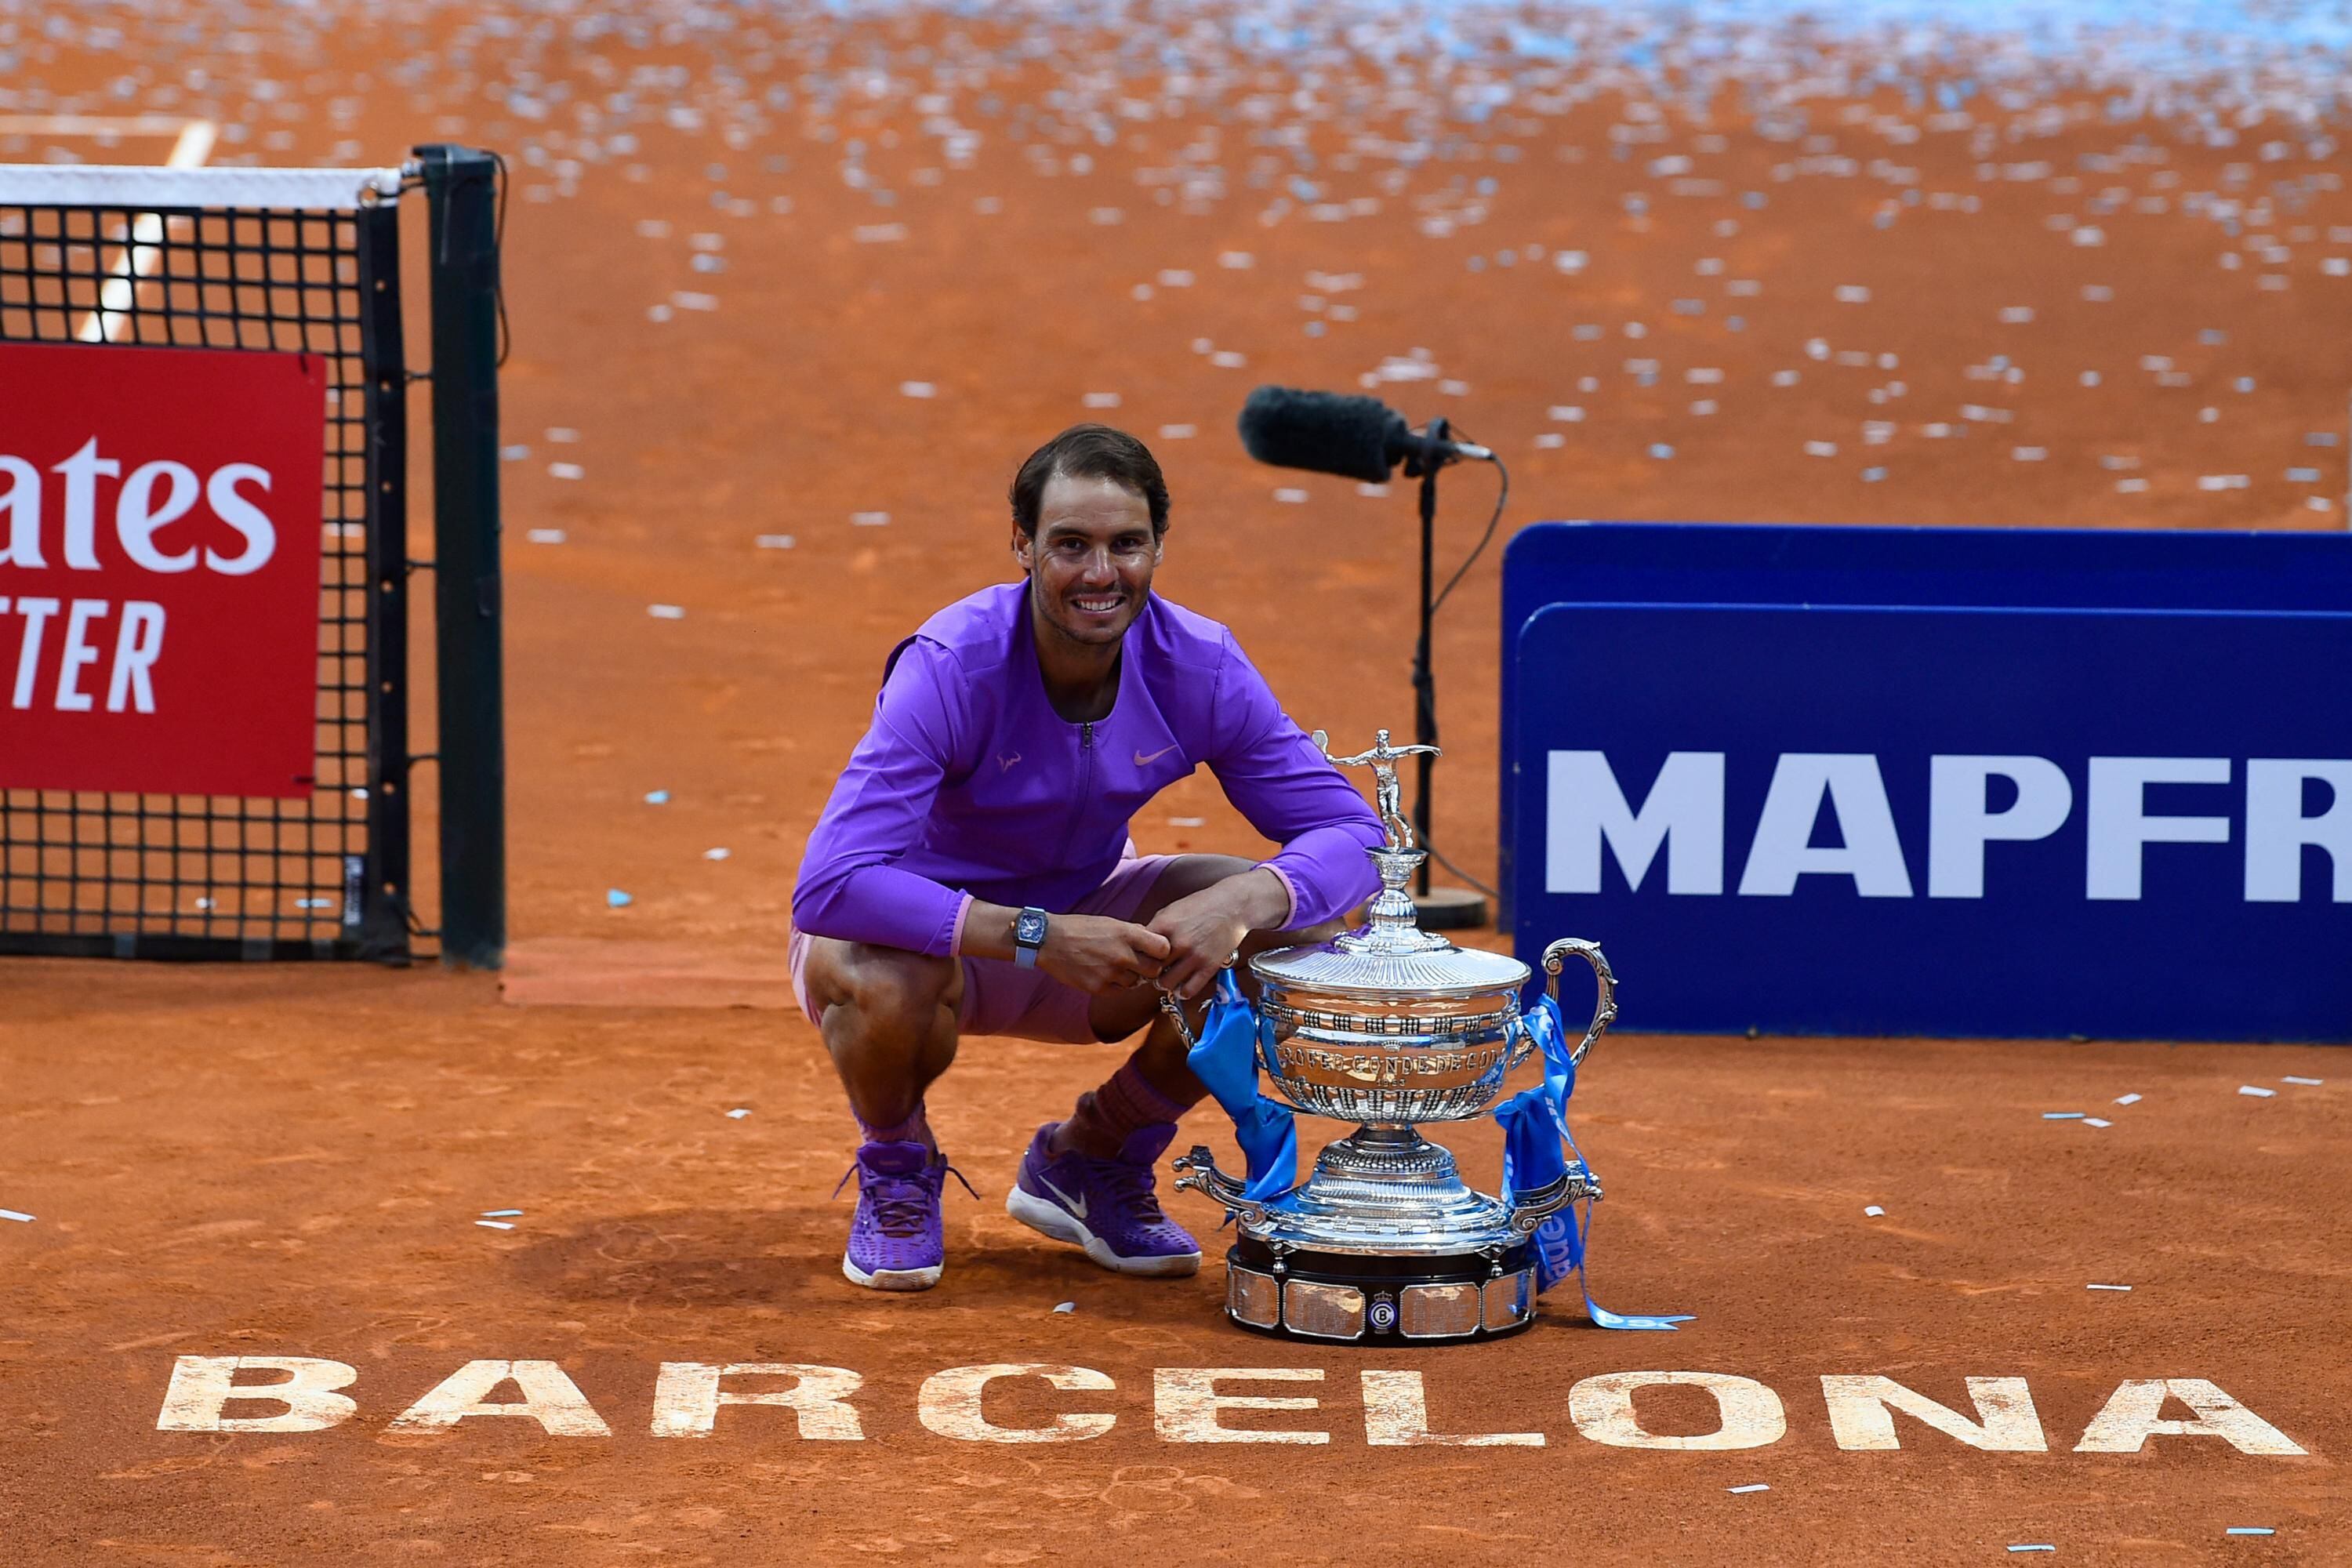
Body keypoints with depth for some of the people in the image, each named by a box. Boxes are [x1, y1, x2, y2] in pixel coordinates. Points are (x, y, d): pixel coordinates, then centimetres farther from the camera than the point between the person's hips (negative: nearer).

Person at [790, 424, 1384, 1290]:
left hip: (1081, 912, 5)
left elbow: (1351, 833, -16)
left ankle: (1089, 1157, 7)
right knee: (881, 982, -40)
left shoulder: (1201, 667, -17)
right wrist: (1035, 937, -47)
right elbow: (830, 885, -39)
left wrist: (1242, 902, -38)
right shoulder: (952, 667, -30)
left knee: (1297, 924, -17)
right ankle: (896, 1167, -1)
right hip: (927, 928, -4)